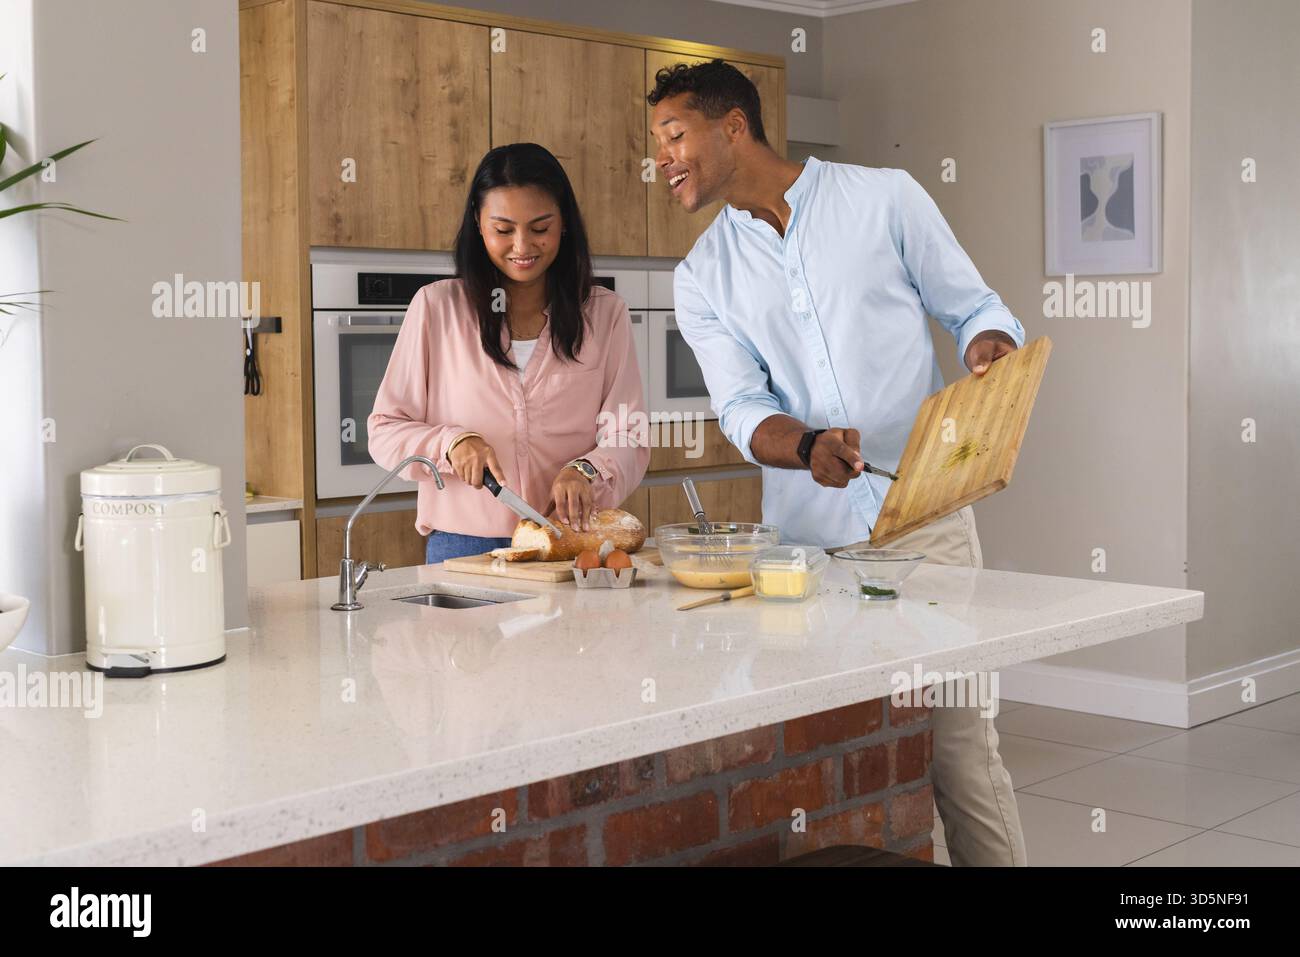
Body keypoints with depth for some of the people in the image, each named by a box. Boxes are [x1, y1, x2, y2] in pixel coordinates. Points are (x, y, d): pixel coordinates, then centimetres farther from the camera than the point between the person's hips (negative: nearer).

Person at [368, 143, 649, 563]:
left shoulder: (605, 314, 10)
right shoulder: (436, 307, 7)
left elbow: (629, 442, 6)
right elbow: (384, 431, 9)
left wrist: (587, 471, -16)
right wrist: (451, 442, -11)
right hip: (462, 546, 0)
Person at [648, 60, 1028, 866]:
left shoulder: (885, 198, 4)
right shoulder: (702, 279, 10)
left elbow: (976, 308, 8)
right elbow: (742, 410, 1)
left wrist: (989, 349, -16)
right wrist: (808, 448, -21)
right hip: (805, 544, 2)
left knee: (962, 749, -2)